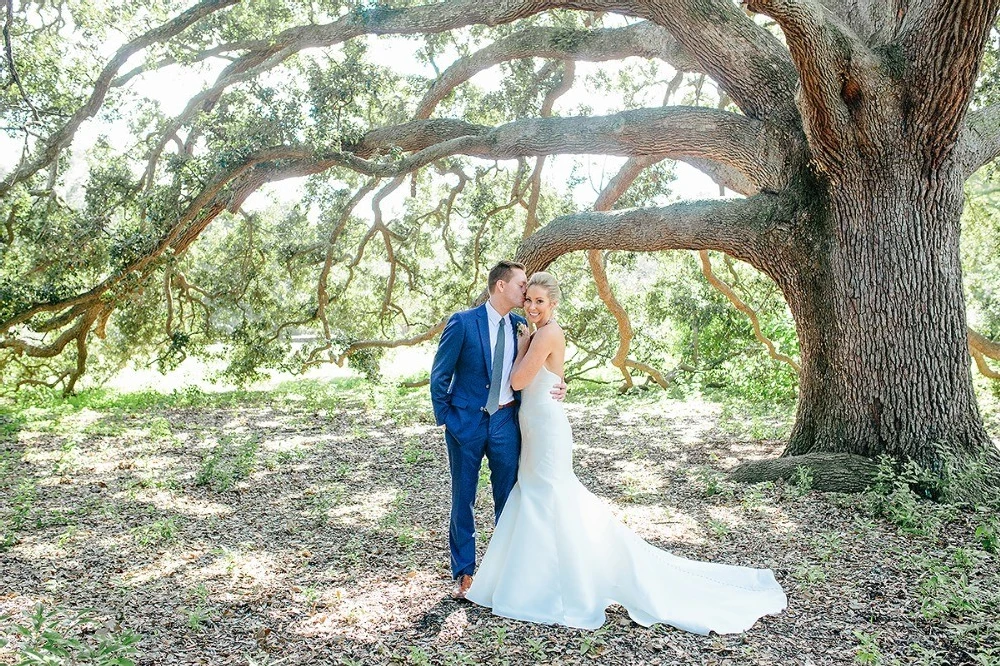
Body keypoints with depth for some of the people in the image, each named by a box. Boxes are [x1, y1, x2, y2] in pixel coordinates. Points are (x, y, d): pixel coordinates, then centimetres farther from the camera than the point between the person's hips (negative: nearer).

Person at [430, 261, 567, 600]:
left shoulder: (520, 326, 4)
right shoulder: (462, 322, -10)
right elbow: (439, 375, -6)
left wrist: (555, 388, -5)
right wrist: (446, 420, -8)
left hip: (506, 422, 4)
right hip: (467, 422, -3)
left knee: (508, 497, 10)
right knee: (463, 499, 8)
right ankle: (464, 573, 23)